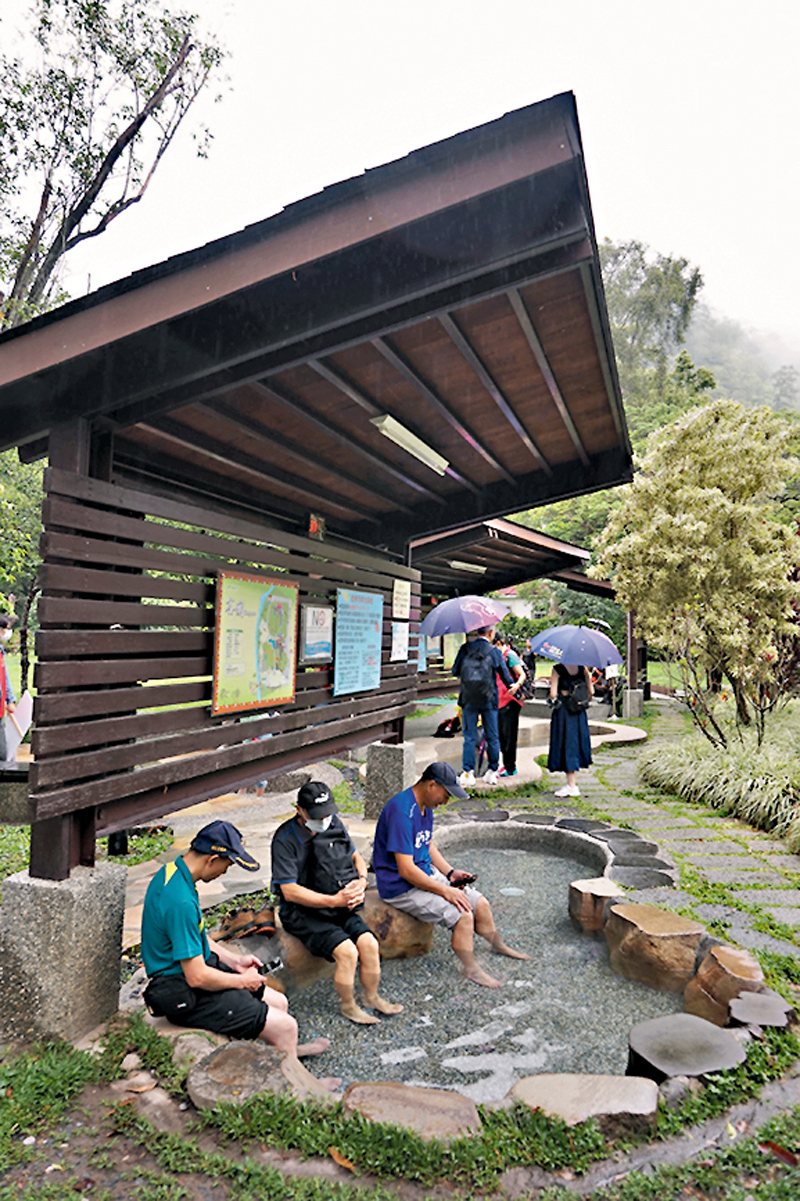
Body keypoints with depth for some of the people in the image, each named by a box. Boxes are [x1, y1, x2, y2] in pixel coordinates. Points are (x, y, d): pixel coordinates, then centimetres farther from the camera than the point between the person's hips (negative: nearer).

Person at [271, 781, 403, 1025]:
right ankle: (348, 1006, 5)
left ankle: (372, 997, 14)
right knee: (347, 951, -22)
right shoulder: (285, 839, -17)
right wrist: (333, 901, -23)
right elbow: (289, 891, -20)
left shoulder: (335, 824, 2)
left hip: (342, 907, 6)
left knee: (369, 943, -13)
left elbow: (356, 857, 16)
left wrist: (361, 881, -6)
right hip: (304, 913, -5)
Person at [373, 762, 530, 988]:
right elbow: (406, 870, -28)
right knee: (463, 915, -19)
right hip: (401, 887, -9)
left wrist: (450, 872, 3)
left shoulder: (425, 806, 4)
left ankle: (498, 945, 34)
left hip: (426, 874, 9)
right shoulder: (401, 812, -28)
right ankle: (471, 970, 3)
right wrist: (444, 890, -21)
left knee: (481, 903, 8)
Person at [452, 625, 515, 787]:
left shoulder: (465, 648, -2)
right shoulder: (494, 651, -5)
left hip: (468, 699, 1)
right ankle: (492, 771, 17)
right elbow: (505, 675, 2)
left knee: (469, 737, 6)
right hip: (488, 700, -1)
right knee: (492, 737, 12)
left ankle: (468, 773, 3)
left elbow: (455, 671, 2)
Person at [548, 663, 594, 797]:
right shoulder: (582, 668, 4)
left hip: (562, 711, -5)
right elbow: (591, 691, 4)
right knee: (577, 744, 13)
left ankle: (572, 786, 1)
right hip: (579, 712, 5)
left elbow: (553, 693, -15)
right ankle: (572, 782, 19)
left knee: (567, 746, -1)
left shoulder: (557, 669, -10)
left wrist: (553, 701, 5)